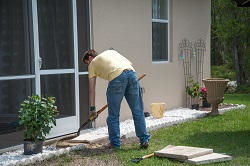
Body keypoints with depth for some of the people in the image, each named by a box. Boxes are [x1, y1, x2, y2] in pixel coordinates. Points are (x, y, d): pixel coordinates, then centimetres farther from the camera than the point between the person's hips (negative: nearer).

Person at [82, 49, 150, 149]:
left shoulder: (92, 64, 24)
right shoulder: (111, 52, 36)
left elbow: (92, 89, 20)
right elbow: (130, 64, 25)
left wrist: (92, 108, 23)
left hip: (117, 77, -4)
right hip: (131, 72, 5)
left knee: (113, 114, 10)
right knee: (138, 111, 10)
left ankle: (115, 142, 16)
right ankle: (144, 140, 13)